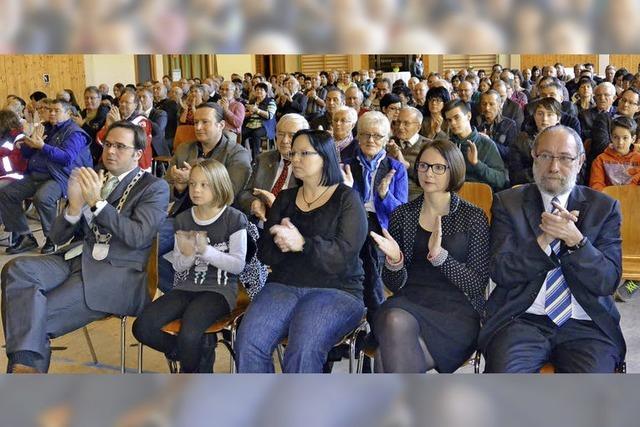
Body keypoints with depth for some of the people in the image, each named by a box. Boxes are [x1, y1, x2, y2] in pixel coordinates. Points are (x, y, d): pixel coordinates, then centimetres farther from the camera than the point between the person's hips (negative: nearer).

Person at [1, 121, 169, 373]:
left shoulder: (155, 187, 6)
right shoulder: (92, 180, 20)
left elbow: (138, 237, -9)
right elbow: (58, 238, 16)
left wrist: (97, 202, -14)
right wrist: (74, 207, -4)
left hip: (117, 270, -5)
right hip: (77, 257, 5)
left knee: (39, 315, -24)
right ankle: (26, 365, -36)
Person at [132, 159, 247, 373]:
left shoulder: (234, 219, -4)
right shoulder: (183, 220, 10)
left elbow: (238, 265, -8)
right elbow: (177, 267, 11)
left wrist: (205, 250, -19)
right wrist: (187, 254, -13)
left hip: (219, 289, -5)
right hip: (186, 287, 5)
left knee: (188, 334, -32)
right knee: (142, 327, -16)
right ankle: (201, 356, 6)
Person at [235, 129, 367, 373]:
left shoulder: (347, 199, 3)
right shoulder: (285, 198, 17)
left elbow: (344, 255, -10)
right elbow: (264, 253, 11)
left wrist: (301, 244, -23)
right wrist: (279, 244, -12)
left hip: (335, 290, -4)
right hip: (284, 286, 4)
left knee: (303, 350, -31)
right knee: (248, 342, -23)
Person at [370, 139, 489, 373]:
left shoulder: (473, 217, 4)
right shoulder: (402, 214, 11)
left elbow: (478, 284, -3)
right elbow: (394, 284, 10)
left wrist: (439, 255, -18)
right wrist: (394, 260, -13)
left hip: (455, 311, -3)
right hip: (408, 303, 3)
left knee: (389, 354, -29)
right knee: (395, 321, -34)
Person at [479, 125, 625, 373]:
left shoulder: (604, 207, 9)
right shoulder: (508, 202, 7)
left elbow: (608, 282, 0)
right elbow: (500, 271, -3)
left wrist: (575, 239, -16)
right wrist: (545, 238, -15)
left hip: (585, 324, 1)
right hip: (521, 319, -1)